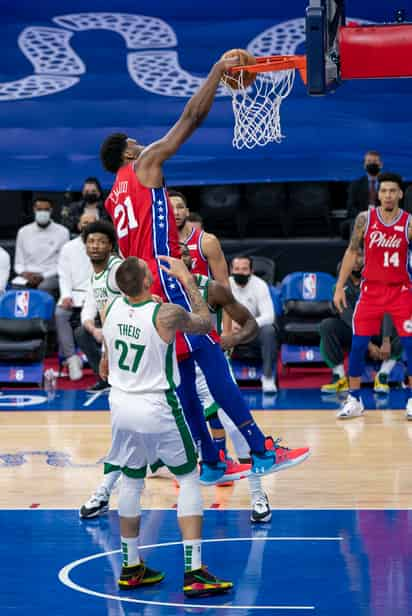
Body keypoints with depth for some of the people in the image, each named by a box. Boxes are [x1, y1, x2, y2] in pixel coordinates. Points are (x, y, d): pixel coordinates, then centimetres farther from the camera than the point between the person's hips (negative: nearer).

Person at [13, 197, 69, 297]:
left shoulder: (62, 232, 5)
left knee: (44, 288, -36)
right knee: (16, 285, -32)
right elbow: (18, 263, 15)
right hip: (27, 276, 2)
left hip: (50, 276, -2)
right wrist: (24, 273, -9)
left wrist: (43, 276, -13)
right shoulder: (23, 232, 14)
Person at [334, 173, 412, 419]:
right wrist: (340, 287, 3)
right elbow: (352, 252, 6)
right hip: (371, 289, 1)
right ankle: (354, 400, 10)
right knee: (358, 344, -1)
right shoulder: (365, 219, -2)